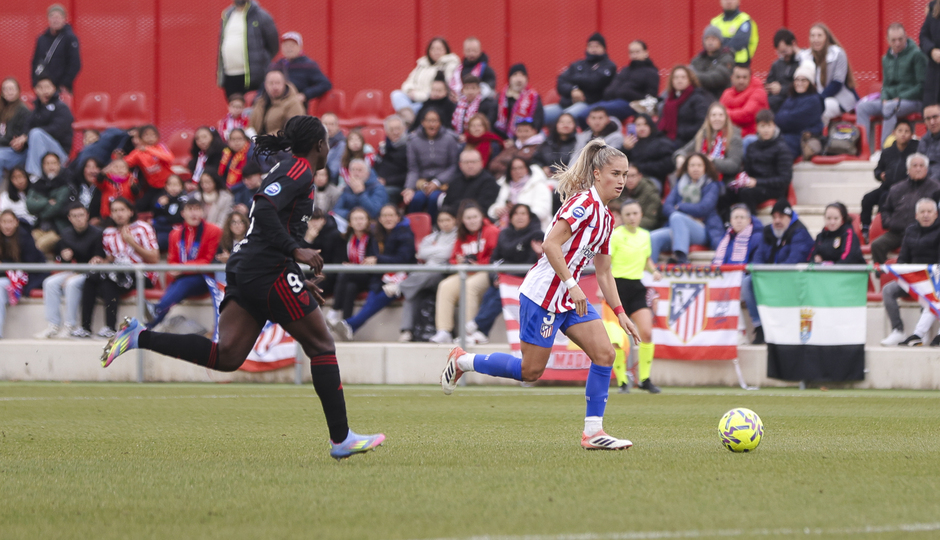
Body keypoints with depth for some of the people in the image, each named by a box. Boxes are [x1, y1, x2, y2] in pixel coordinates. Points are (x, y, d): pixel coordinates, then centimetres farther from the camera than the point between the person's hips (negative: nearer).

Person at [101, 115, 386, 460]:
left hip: (244, 270, 9)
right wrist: (296, 251, -21)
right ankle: (341, 440, 2)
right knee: (321, 346, 1)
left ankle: (140, 338, -12)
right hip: (269, 271, -9)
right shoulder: (300, 171, -6)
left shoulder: (286, 170, 24)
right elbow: (265, 210, -22)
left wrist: (299, 282, 27)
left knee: (226, 357, -3)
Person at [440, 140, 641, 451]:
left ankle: (593, 431, -2)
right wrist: (571, 284, -28)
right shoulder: (583, 201, -15)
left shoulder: (605, 218, 14)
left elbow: (604, 273, 20)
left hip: (570, 297, 9)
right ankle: (461, 361, 18)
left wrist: (620, 313, 15)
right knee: (530, 372, -2)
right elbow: (550, 245, -24)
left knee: (604, 354, -5)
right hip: (543, 294, -9)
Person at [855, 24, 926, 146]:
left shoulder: (916, 55, -6)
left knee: (890, 108, -38)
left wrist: (900, 98, -14)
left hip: (912, 100, -7)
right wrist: (884, 99, -1)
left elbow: (922, 85, -10)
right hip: (890, 100, 7)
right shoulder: (886, 59, 15)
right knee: (862, 107, -17)